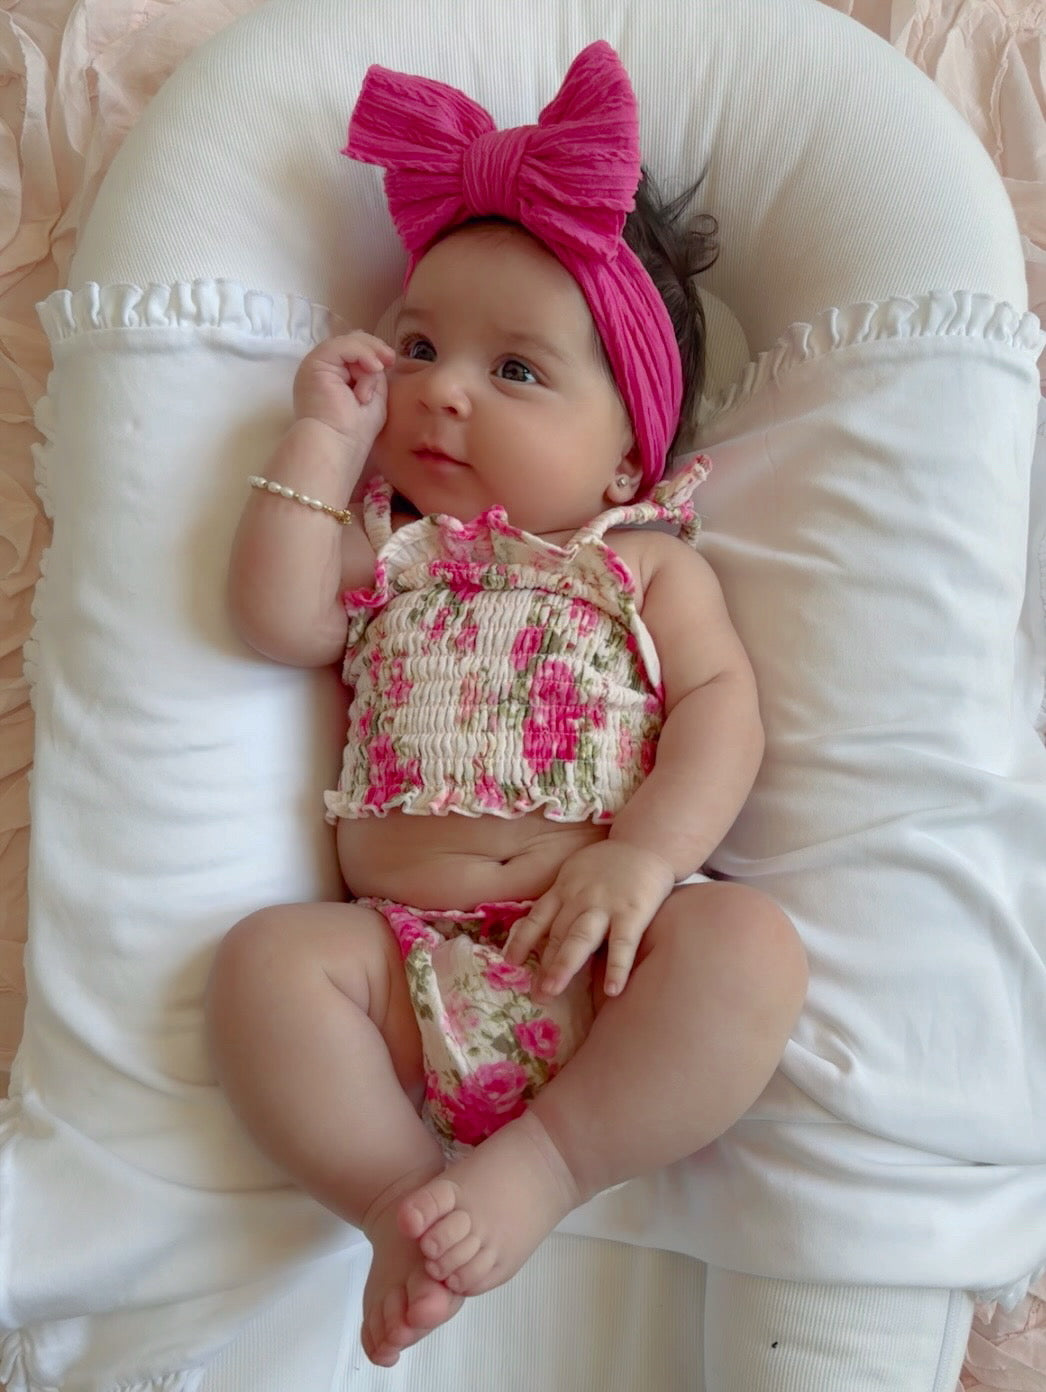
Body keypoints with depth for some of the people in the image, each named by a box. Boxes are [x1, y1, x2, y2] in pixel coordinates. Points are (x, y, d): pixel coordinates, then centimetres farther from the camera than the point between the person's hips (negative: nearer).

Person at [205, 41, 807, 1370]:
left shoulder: (651, 566, 8)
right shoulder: (381, 549, 14)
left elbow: (722, 706, -2)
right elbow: (277, 618, -4)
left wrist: (647, 851, -19)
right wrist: (326, 437, -1)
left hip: (606, 957, -1)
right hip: (407, 952, 2)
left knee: (748, 944, -27)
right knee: (265, 961, -23)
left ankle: (538, 1167, -20)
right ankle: (405, 1200, -13)